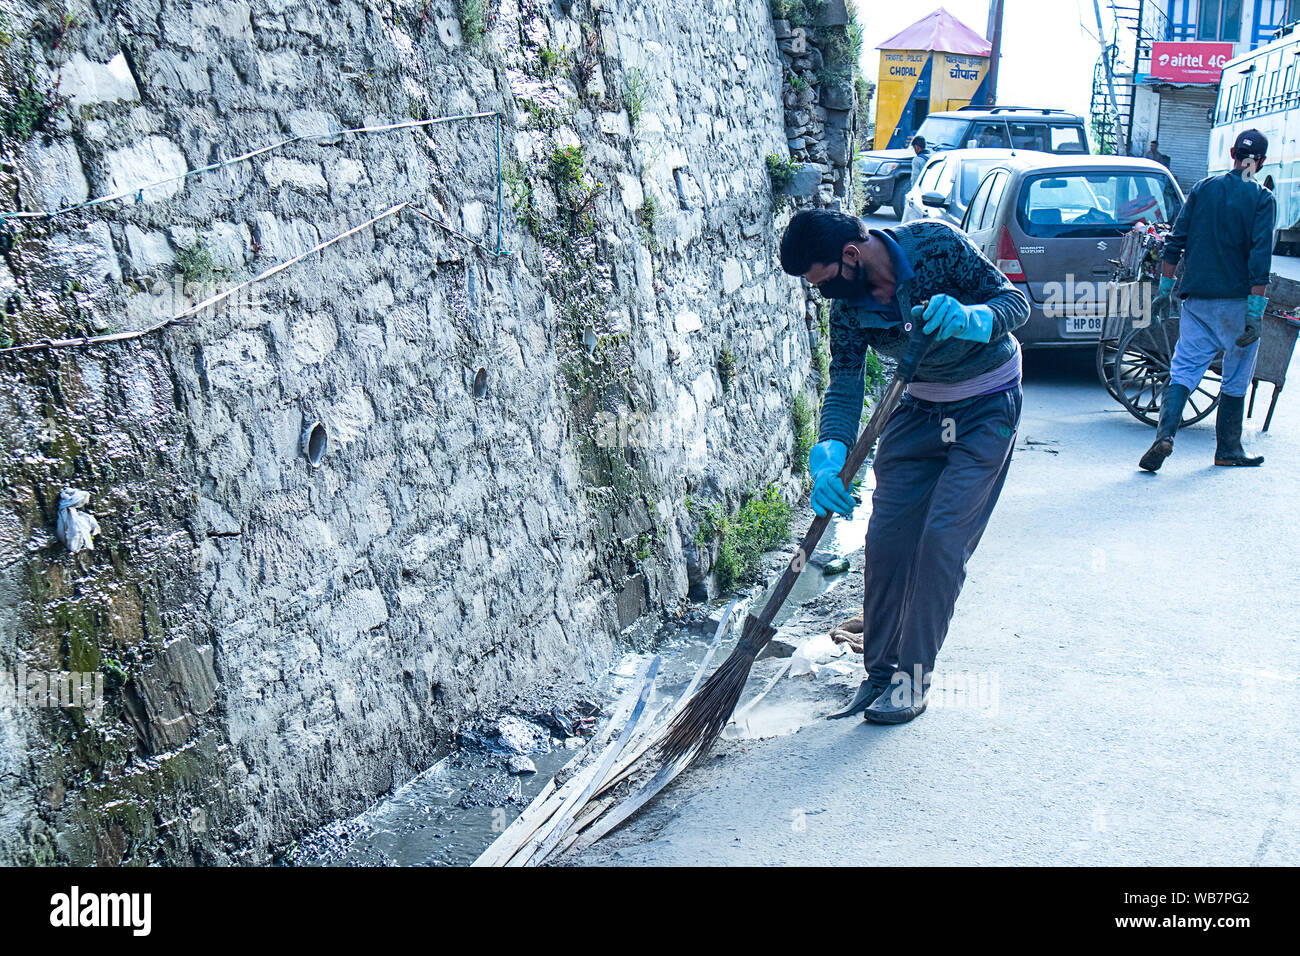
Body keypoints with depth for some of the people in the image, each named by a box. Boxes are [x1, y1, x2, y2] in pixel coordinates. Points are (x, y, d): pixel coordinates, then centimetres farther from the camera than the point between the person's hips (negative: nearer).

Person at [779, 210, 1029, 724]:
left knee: (942, 539, -13)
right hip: (920, 407, 5)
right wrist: (829, 452, -31)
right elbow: (844, 386, -13)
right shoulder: (847, 304, -10)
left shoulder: (937, 244, -22)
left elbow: (1015, 301, -18)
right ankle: (879, 671, 14)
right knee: (886, 538, -2)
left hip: (987, 409, -5)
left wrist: (971, 318, -40)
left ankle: (913, 678, -1)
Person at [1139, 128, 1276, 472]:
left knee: (1183, 369, 2)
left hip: (1196, 299, 3)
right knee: (1236, 379, 11)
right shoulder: (1262, 198, -5)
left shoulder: (1202, 188, 5)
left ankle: (1164, 435, -18)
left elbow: (1175, 243, 4)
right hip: (1236, 301, -3)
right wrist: (1255, 312, -13)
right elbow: (1260, 258, -13)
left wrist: (1165, 289, 11)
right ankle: (1227, 449, 20)